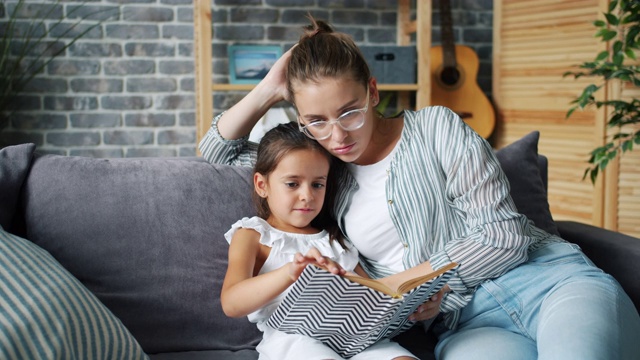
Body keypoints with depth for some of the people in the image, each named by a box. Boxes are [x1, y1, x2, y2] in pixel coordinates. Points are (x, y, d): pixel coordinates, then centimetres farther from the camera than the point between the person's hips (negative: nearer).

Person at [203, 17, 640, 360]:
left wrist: (408, 278, -3)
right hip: (467, 321, 3)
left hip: (545, 278, -2)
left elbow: (505, 234, -1)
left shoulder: (436, 128, 6)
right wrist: (269, 90, 15)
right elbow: (219, 150, 28)